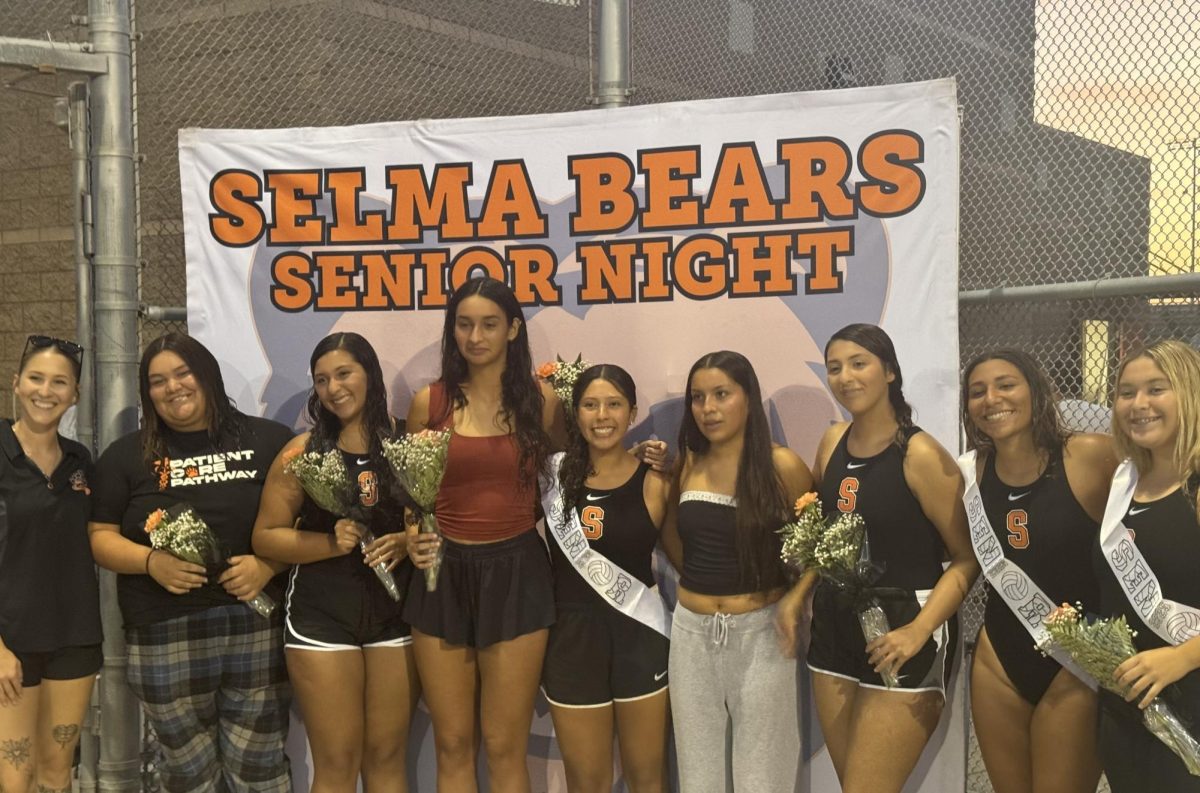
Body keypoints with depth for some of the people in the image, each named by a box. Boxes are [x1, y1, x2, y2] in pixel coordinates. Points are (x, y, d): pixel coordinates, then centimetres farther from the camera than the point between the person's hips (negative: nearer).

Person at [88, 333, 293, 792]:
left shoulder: (269, 441, 6)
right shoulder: (126, 456, 9)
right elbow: (101, 537, 8)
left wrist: (267, 564, -13)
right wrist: (151, 561, -12)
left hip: (258, 630, -1)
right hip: (166, 639, 1)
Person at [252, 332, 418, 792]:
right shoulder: (303, 452, -1)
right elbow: (265, 537, 0)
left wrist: (406, 543, -14)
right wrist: (331, 543, -15)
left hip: (397, 616, 1)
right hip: (322, 620, -1)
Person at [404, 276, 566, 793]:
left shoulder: (541, 401, 1)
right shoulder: (429, 402, 1)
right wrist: (412, 537, -9)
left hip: (515, 573, -1)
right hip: (444, 574, 1)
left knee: (504, 748, 5)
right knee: (452, 746, 8)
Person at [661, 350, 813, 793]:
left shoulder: (782, 466, -9)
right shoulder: (685, 465, 3)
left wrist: (795, 598, -13)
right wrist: (697, 582, 5)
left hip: (760, 632, -4)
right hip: (691, 631, 4)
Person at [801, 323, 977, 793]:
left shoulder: (920, 454, -13)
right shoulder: (833, 443, 7)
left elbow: (969, 557, -13)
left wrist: (918, 631, -22)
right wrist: (799, 594, 8)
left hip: (899, 638, -7)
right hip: (835, 627, 7)